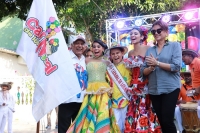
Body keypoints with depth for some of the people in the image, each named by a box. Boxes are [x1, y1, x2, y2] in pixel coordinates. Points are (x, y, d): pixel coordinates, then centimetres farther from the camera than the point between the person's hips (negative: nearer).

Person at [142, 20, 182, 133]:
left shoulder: (175, 45, 1)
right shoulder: (150, 50, 11)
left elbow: (176, 67, -12)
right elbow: (144, 71, 7)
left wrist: (157, 63, -13)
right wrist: (151, 67, -13)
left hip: (170, 89, -4)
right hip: (154, 90, 5)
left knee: (167, 120, -7)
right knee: (160, 120, 11)